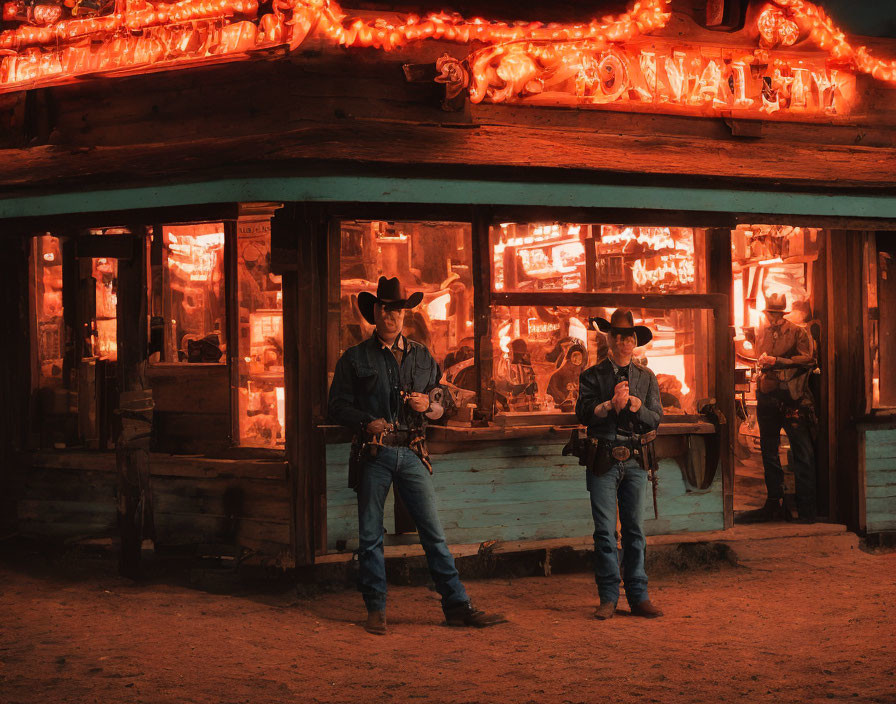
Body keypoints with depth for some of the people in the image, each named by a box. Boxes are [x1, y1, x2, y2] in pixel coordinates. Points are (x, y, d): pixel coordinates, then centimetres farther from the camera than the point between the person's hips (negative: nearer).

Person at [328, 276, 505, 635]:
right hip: (374, 454, -2)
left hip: (411, 453, 2)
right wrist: (366, 422, -14)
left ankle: (457, 606, 1)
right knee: (370, 535, 2)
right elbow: (338, 405, 2)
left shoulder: (422, 356, 15)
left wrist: (428, 405, -4)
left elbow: (441, 401, 19)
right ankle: (376, 609, 12)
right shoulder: (355, 358, 6)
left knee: (434, 531, -1)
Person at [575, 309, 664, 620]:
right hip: (603, 460, -2)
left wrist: (637, 407, -11)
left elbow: (656, 419, 7)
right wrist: (611, 404, -19)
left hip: (635, 459, 2)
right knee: (605, 531, -4)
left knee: (634, 530, 4)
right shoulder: (593, 375, 6)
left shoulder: (646, 377, 14)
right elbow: (583, 413, -6)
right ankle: (608, 598, 1)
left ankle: (638, 597, 8)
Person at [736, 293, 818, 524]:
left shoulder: (798, 332, -1)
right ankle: (774, 504, 18)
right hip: (767, 397, 6)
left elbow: (806, 359, -10)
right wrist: (762, 364, 5)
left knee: (802, 453, -6)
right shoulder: (761, 333, 14)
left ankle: (806, 509, -2)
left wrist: (776, 361, -14)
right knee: (768, 451, 9)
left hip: (792, 398, -5)